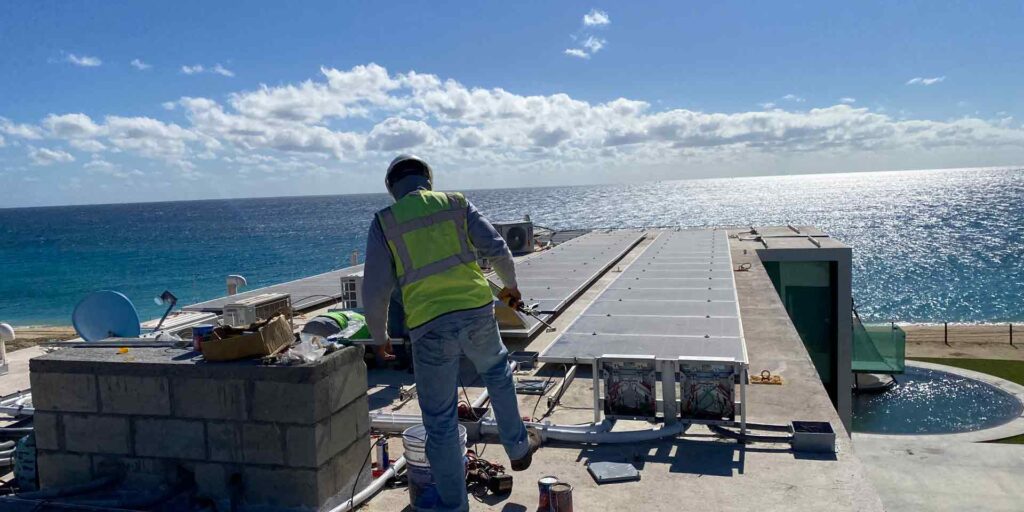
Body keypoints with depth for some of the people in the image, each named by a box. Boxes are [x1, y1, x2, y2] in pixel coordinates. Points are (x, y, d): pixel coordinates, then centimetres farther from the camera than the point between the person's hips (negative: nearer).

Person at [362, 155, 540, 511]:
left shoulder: (384, 222, 5)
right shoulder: (457, 204, 9)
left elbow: (375, 292, 0)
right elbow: (498, 250, 1)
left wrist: (379, 337, 15)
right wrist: (510, 285, 21)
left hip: (429, 328, -2)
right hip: (477, 312, 2)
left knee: (440, 421, 11)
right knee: (496, 371, 33)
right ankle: (518, 447, 43)